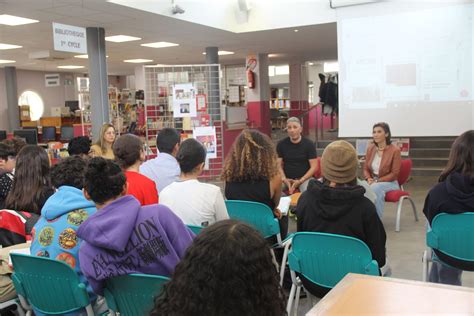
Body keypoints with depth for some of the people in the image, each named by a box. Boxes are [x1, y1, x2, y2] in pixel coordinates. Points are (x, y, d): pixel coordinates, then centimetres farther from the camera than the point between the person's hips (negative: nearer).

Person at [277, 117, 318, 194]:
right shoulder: (281, 144, 3)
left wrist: (300, 181, -16)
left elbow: (314, 167, -6)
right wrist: (284, 179, -15)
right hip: (287, 179, 2)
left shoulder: (309, 144, -3)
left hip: (305, 178, -2)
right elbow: (279, 165, 4)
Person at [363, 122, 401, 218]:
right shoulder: (370, 148, 4)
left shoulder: (395, 150, -11)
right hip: (373, 182, 4)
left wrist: (377, 181, -18)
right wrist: (369, 179, -11)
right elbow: (366, 168, 11)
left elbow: (394, 174, -12)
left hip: (390, 183, -4)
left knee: (376, 188, -35)